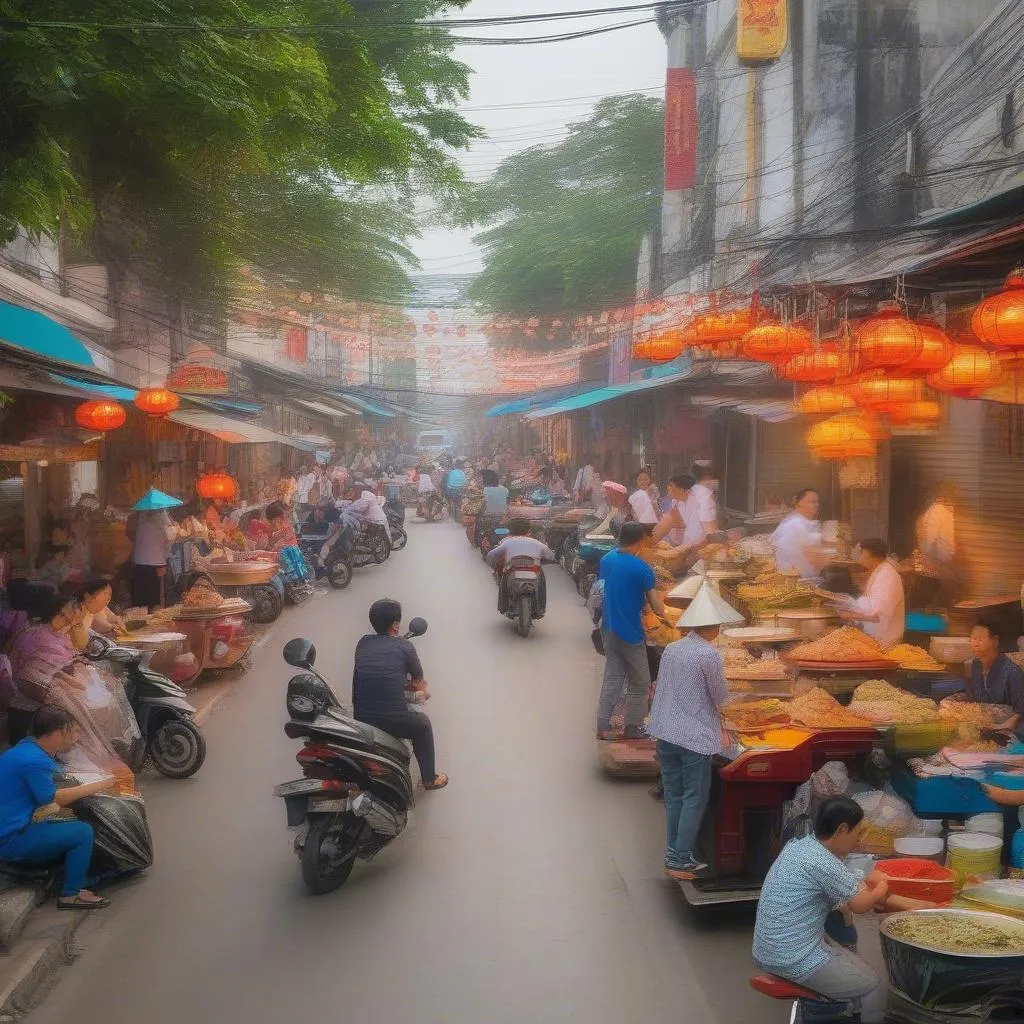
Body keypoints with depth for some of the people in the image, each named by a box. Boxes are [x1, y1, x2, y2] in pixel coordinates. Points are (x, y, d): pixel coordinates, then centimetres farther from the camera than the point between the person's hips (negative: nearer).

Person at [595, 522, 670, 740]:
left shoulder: (605, 561, 2)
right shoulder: (641, 569, -18)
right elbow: (658, 608, -14)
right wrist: (661, 610, 7)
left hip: (609, 630, 6)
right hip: (630, 633, -6)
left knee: (612, 678, 12)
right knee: (640, 683, 9)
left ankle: (603, 726, 7)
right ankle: (632, 727, 14)